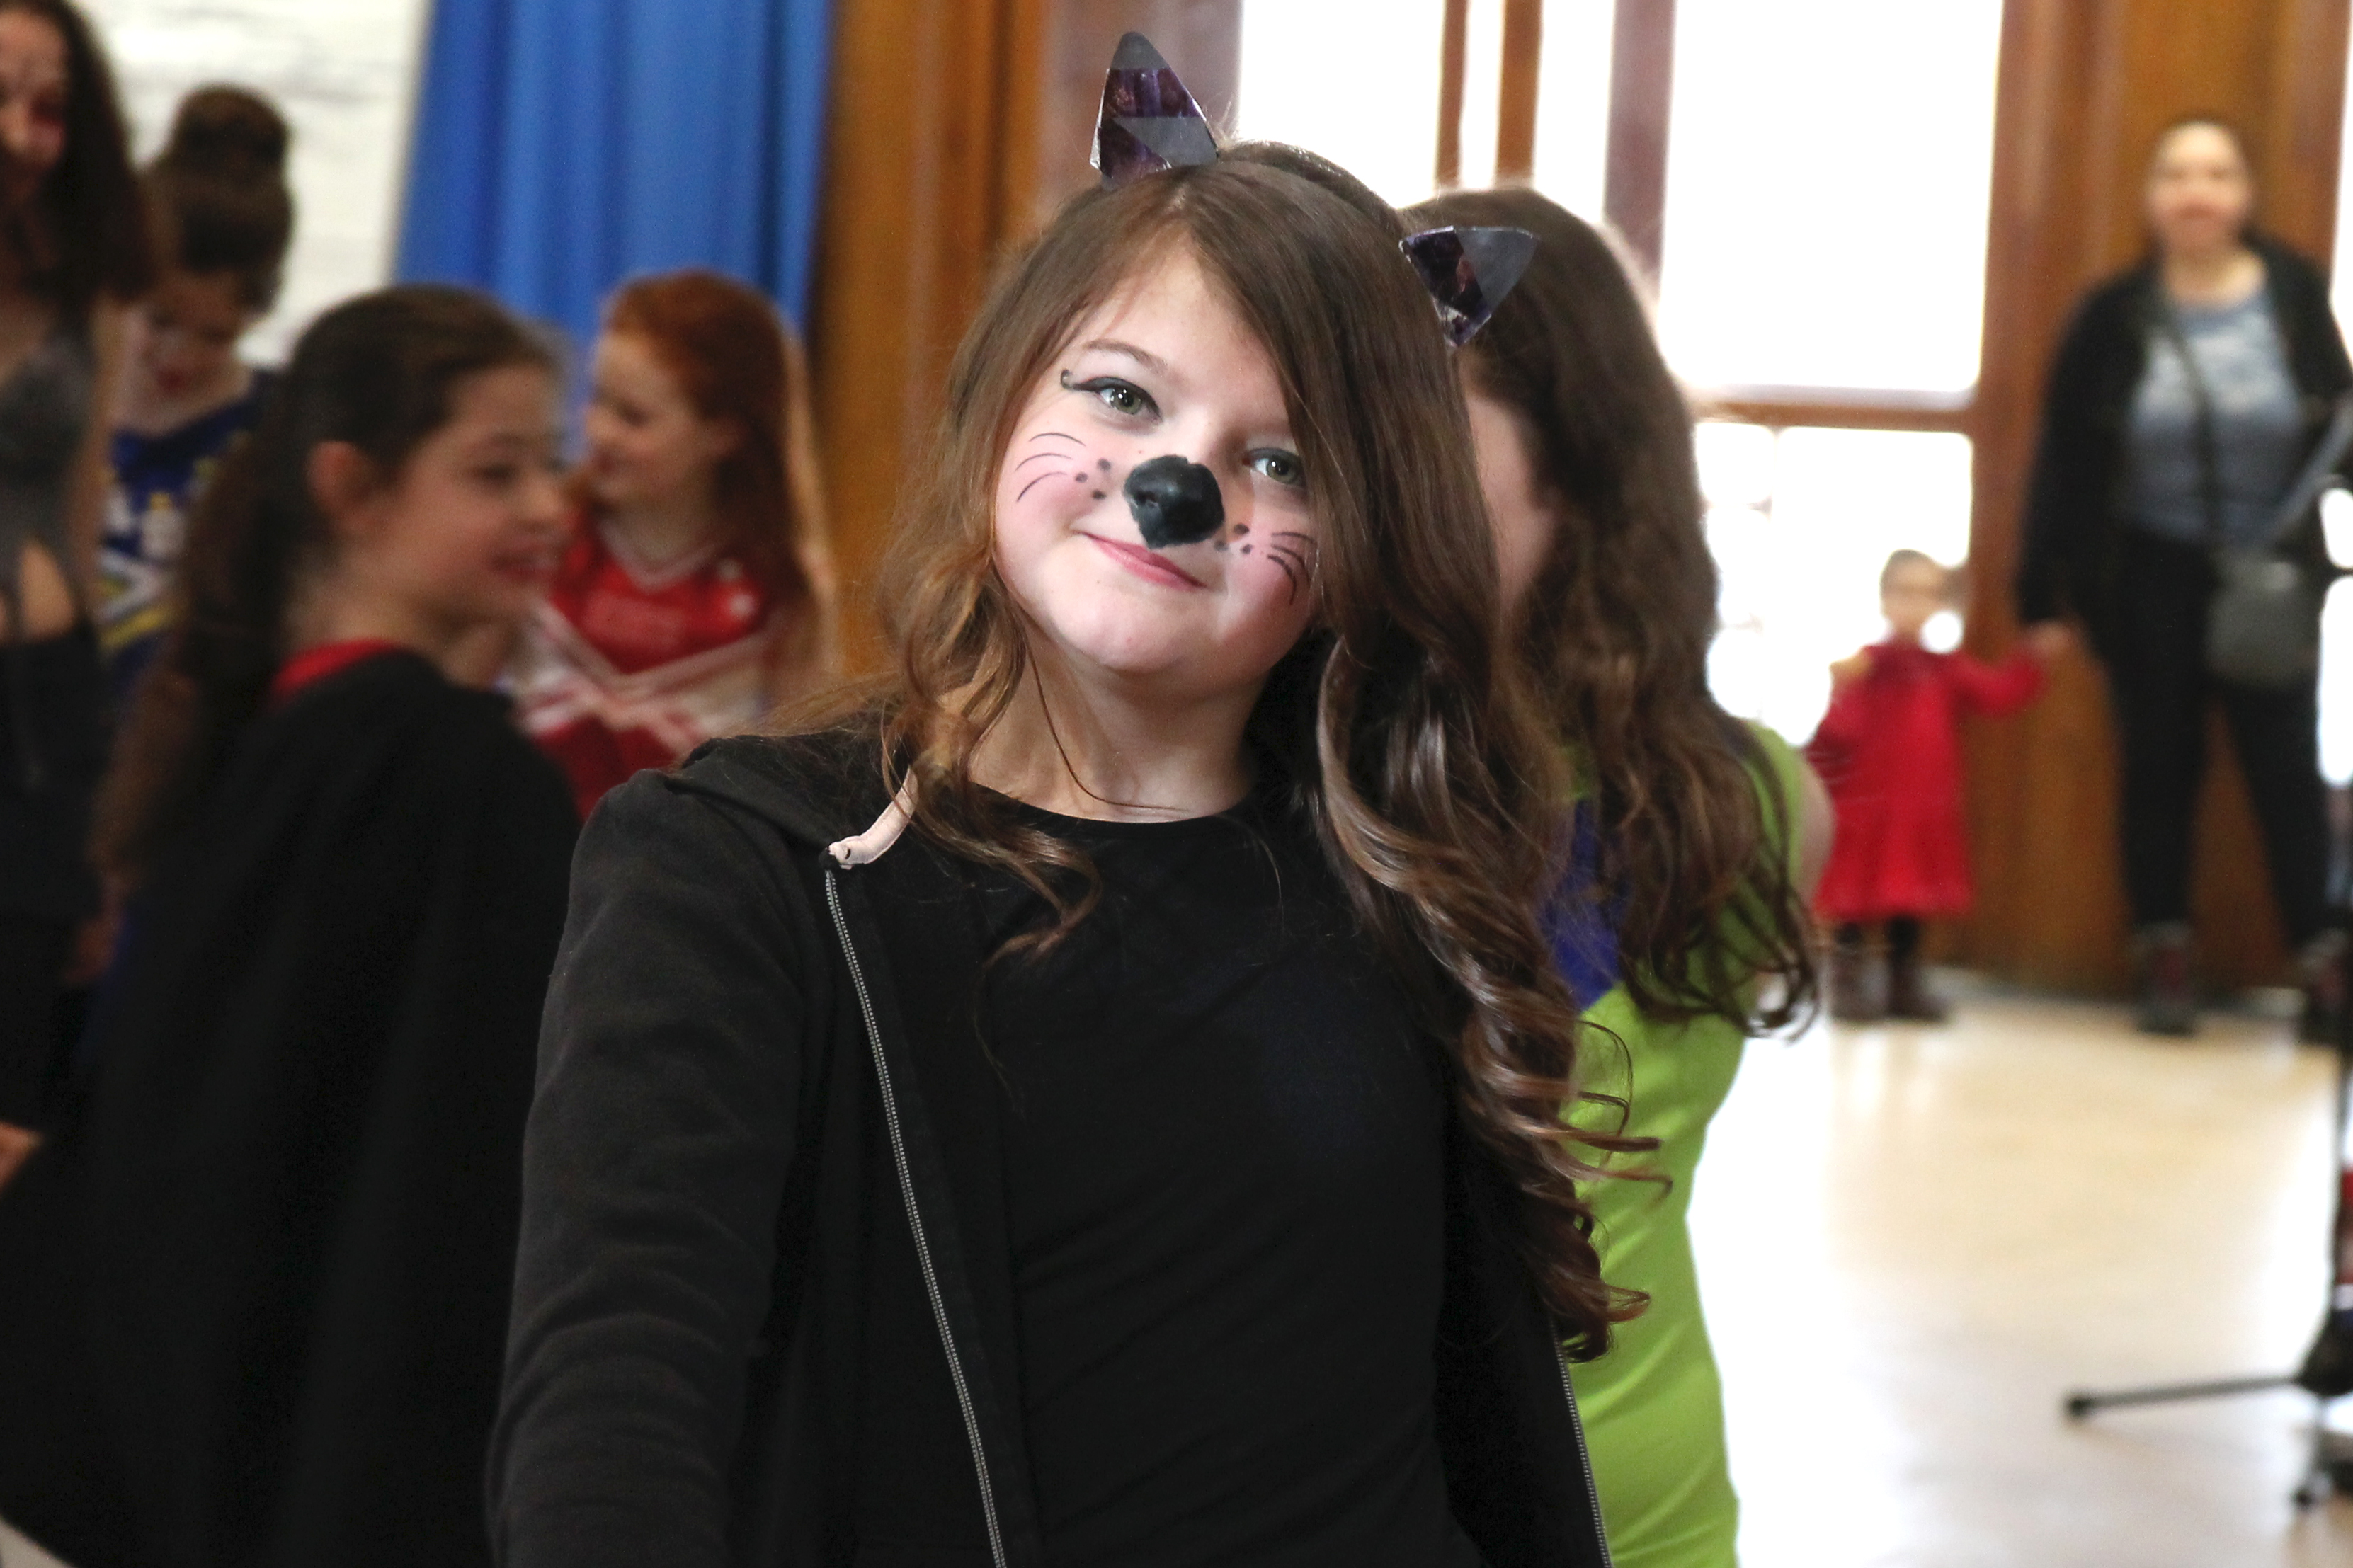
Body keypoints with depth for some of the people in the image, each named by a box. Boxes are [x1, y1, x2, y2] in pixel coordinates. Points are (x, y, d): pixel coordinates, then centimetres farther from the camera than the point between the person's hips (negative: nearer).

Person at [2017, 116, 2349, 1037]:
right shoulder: (2114, 316, -5)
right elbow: (2063, 463, -3)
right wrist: (2044, 595, -4)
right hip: (2152, 579, 0)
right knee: (2160, 768, 7)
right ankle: (2166, 960, 16)